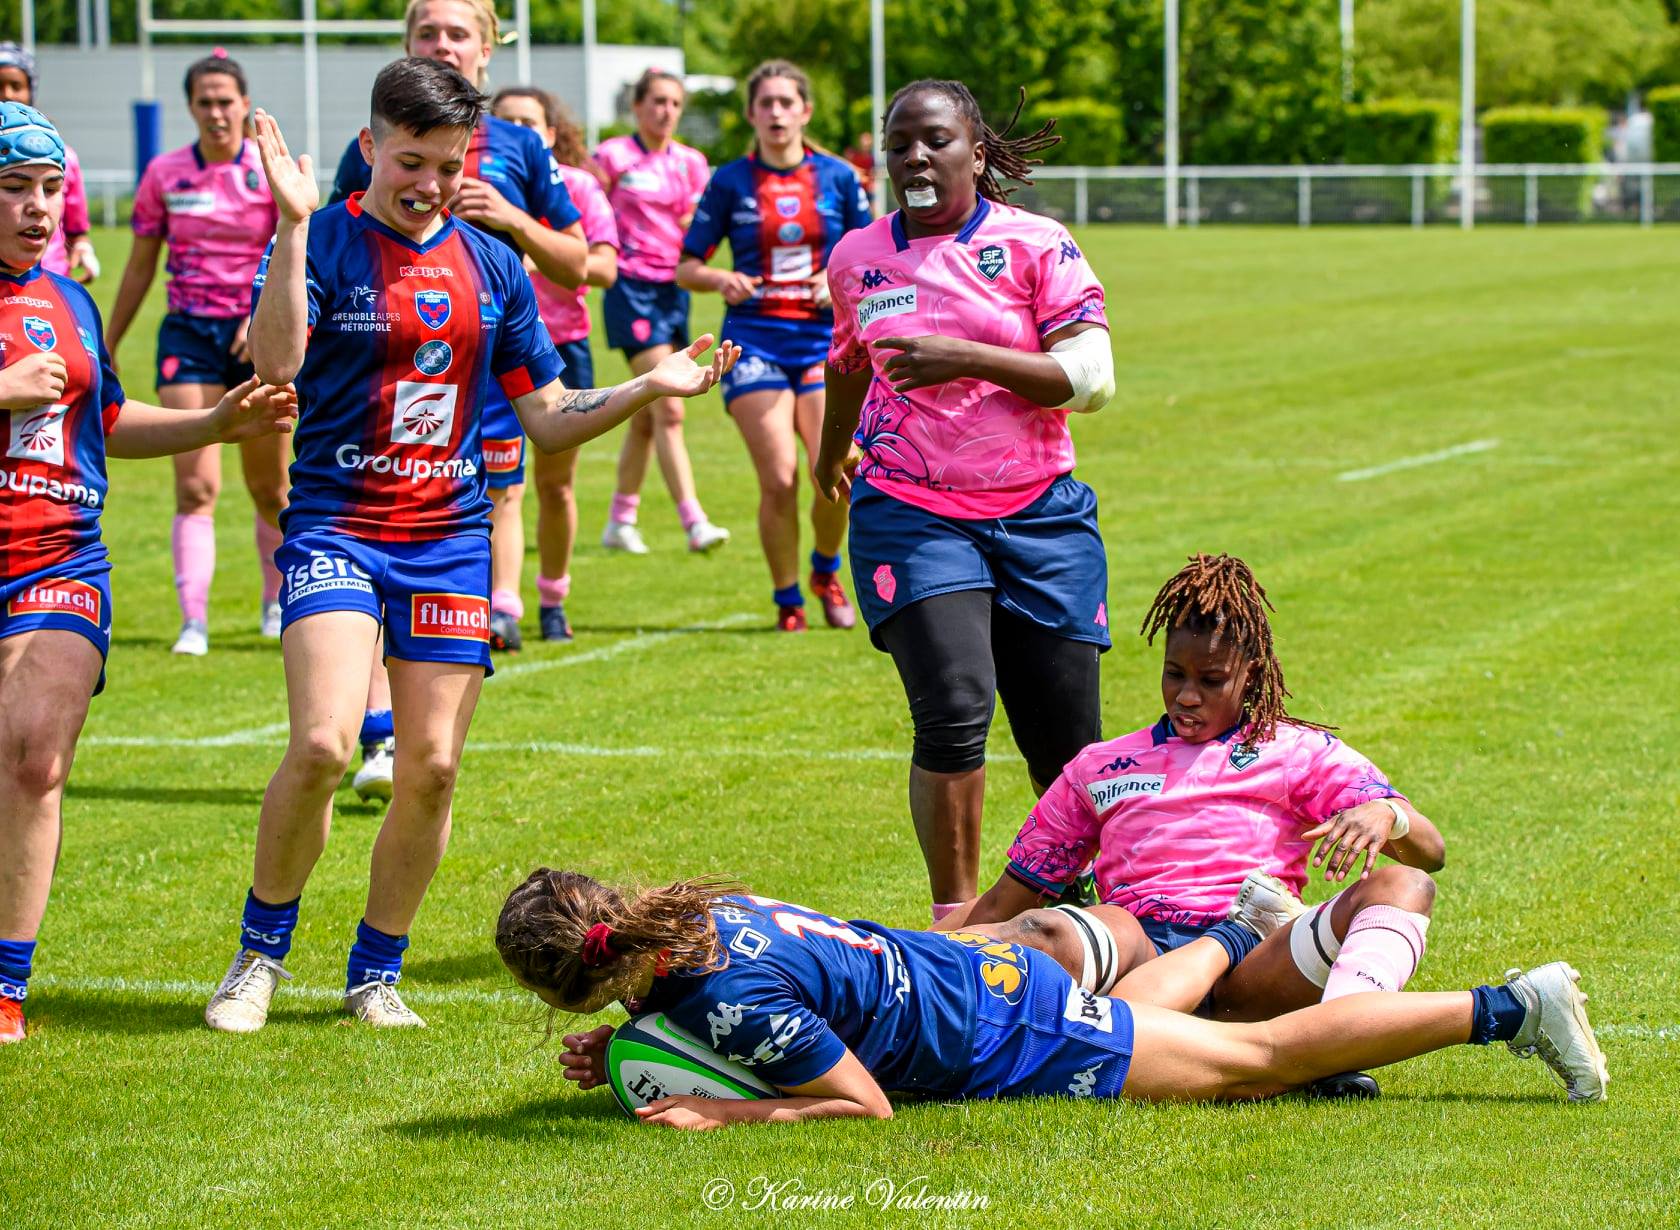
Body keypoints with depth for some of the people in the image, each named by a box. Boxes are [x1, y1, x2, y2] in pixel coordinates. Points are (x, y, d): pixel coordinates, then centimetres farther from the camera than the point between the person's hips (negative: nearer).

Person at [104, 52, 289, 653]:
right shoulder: (164, 174, 4)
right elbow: (139, 267, 11)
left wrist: (264, 317, -24)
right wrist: (108, 346, 13)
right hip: (188, 333, 1)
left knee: (268, 487, 10)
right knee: (194, 485, -12)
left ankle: (277, 599, 33)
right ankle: (193, 621, -16)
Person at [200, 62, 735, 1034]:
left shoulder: (492, 267, 9)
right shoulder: (323, 244, -4)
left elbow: (550, 419, 13)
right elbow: (276, 365, -23)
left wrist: (652, 386, -2)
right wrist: (294, 224, -30)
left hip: (451, 535, 4)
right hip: (336, 525, -4)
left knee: (432, 766, -1)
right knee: (323, 744, -19)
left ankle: (377, 973, 18)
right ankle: (261, 954, 2)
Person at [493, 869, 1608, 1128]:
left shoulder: (728, 995, -29)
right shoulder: (682, 916, -4)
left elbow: (867, 1103, -21)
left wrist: (733, 1115, -26)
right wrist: (619, 1058, 1)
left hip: (1003, 1036, -7)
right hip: (963, 971, 7)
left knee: (1265, 1057, 6)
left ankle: (1508, 1008, 13)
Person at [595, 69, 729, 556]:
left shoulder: (690, 162, 11)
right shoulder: (612, 156, -3)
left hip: (674, 288, 6)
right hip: (631, 290, -6)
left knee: (647, 416, 11)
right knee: (669, 411, -15)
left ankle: (620, 521, 23)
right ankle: (694, 523, -19)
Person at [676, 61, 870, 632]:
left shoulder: (838, 178, 7)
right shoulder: (731, 182, 4)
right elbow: (686, 267, 7)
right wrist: (722, 280, -14)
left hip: (824, 338, 1)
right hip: (755, 340, -1)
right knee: (778, 478, -12)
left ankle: (826, 571, 14)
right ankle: (787, 598, 7)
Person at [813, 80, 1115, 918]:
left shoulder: (1036, 245, -1)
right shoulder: (858, 258, 8)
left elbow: (1091, 378, -9)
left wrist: (970, 359, -18)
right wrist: (831, 451, 43)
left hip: (1039, 515, 0)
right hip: (910, 512, 0)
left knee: (1065, 743, 1)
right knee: (953, 708, -21)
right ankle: (953, 921, -11)